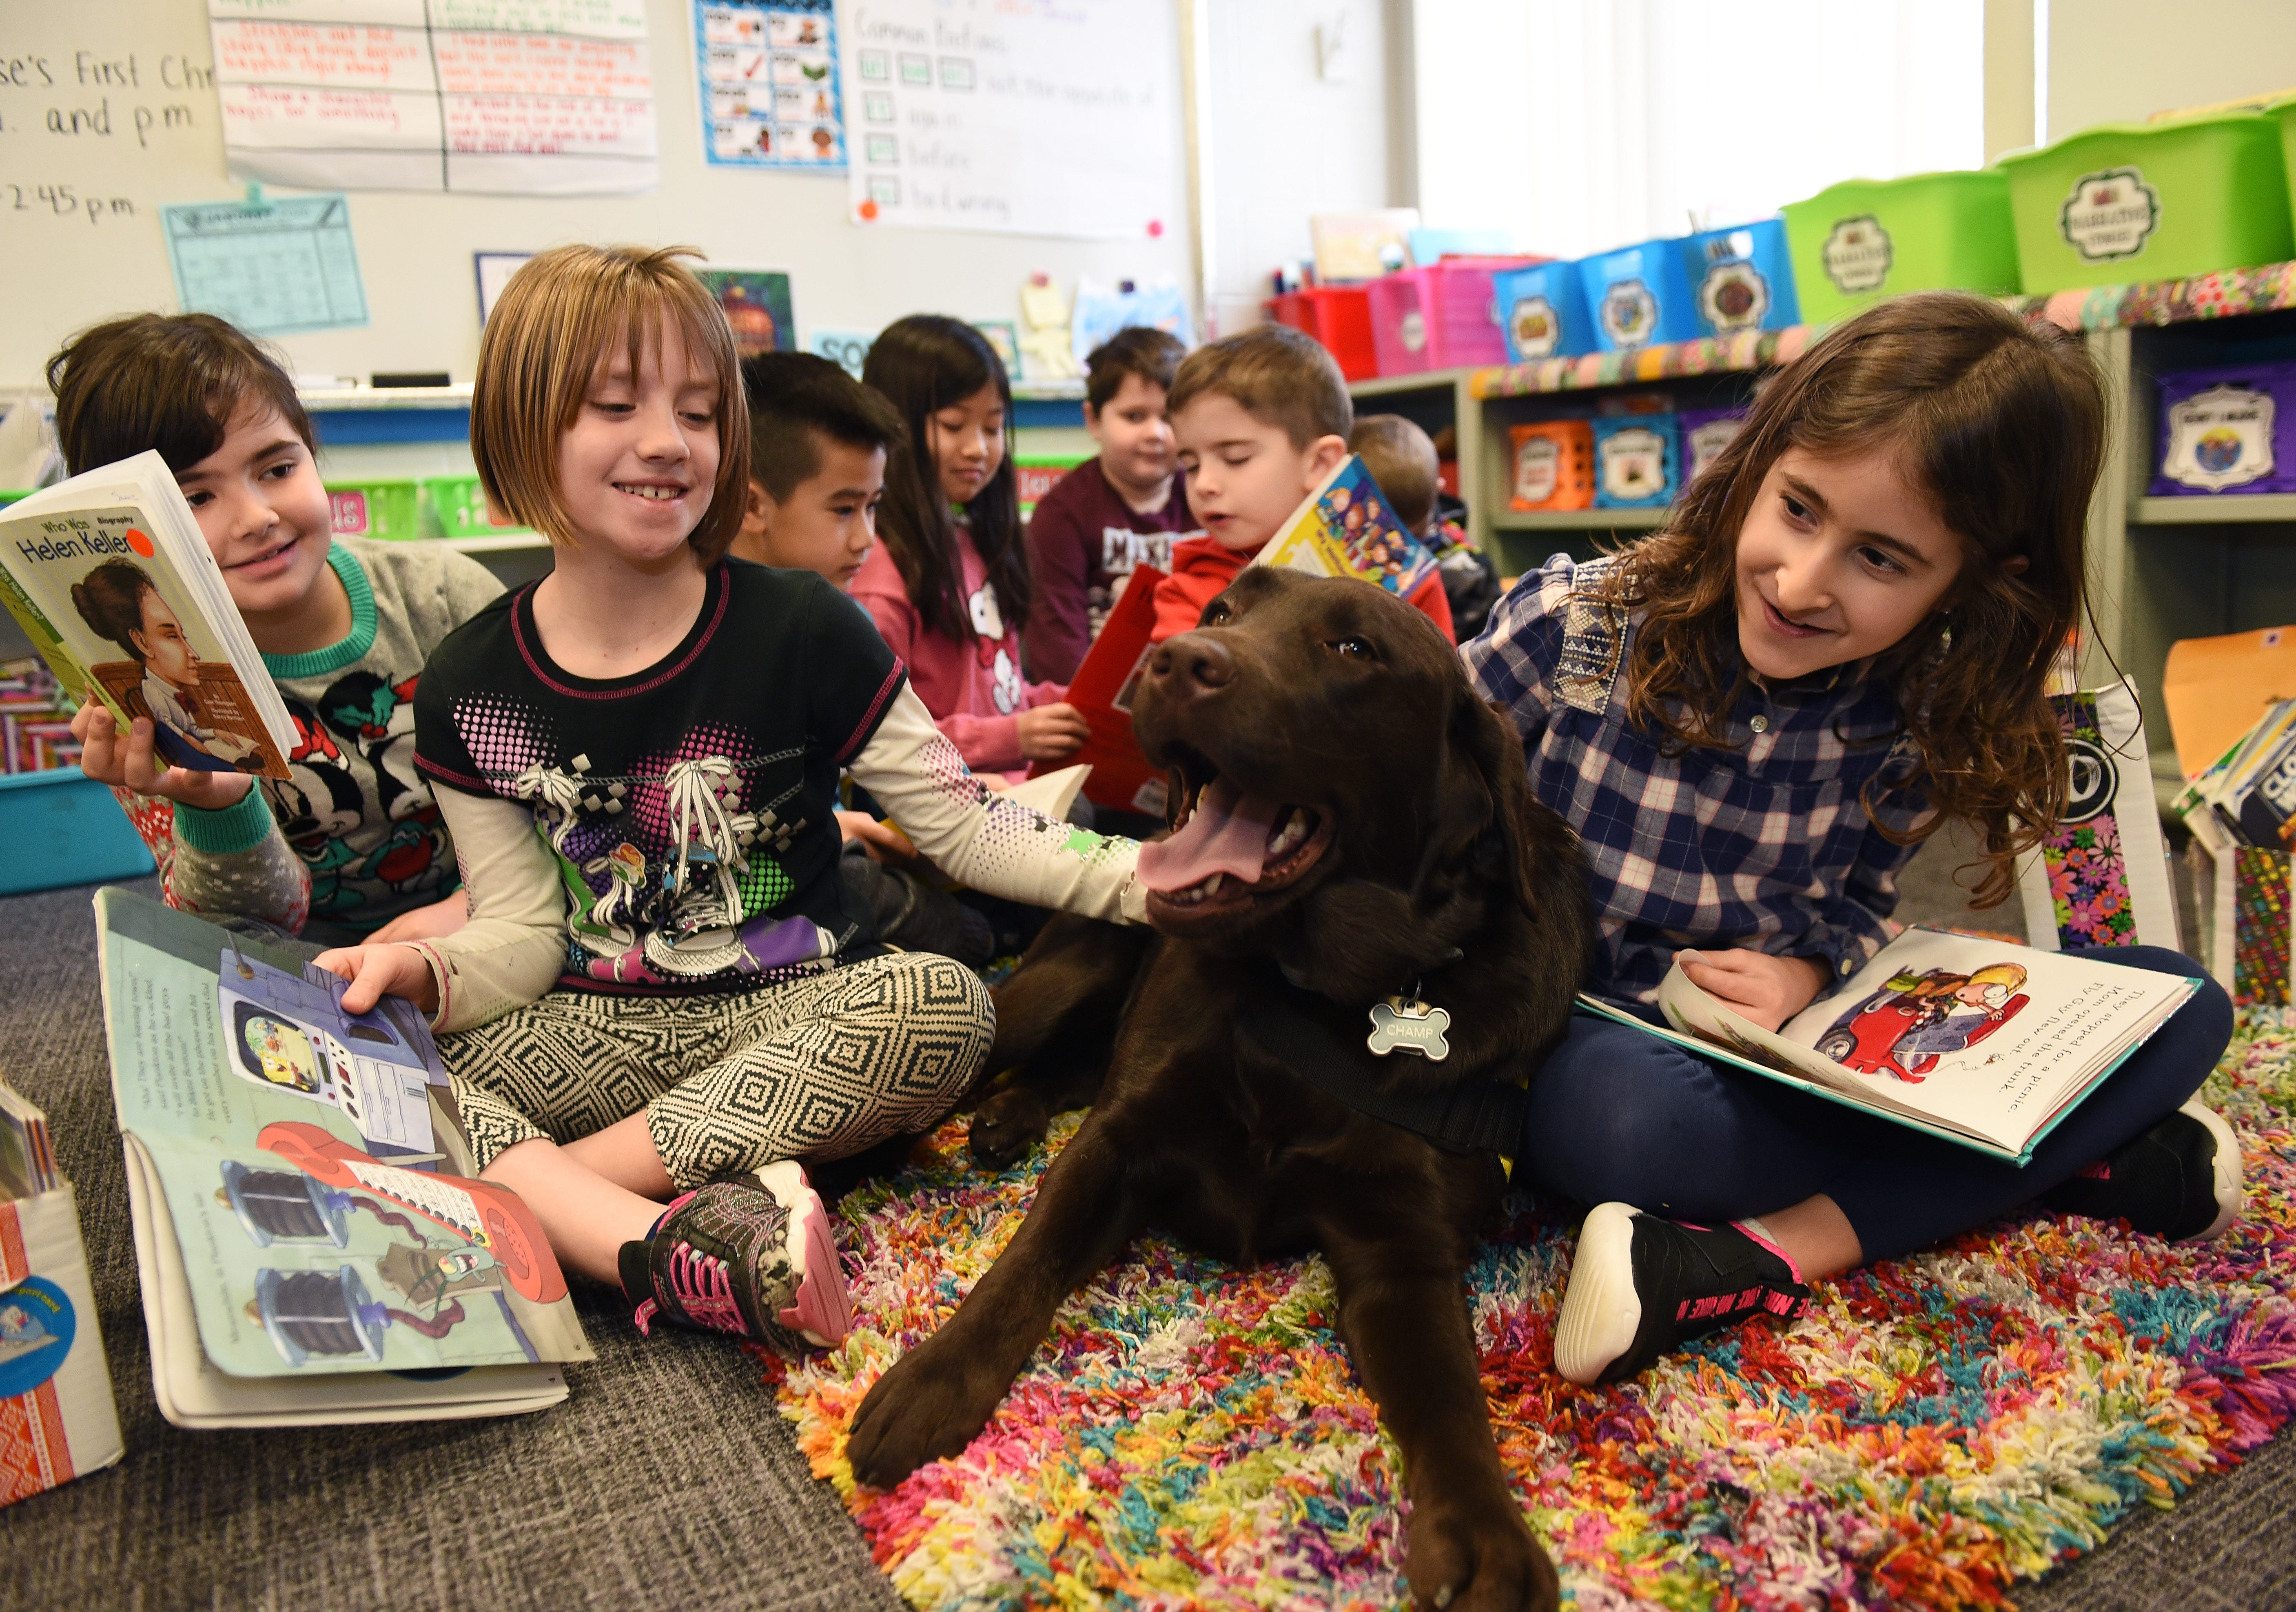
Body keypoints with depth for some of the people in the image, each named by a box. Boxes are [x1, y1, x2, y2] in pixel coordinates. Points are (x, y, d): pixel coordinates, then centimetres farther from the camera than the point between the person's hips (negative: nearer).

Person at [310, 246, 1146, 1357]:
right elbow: (526, 932, 2)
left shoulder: (799, 630, -7)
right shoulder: (473, 687, 0)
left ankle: (541, 1183, -22)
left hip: (792, 1015, -1)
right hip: (597, 1037, 2)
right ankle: (662, 1255, -37)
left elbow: (961, 823, -6)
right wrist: (427, 975, -21)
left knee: (943, 1005, -31)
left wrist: (1133, 874, -21)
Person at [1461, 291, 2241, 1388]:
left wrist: (1805, 974, -16)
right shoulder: (1570, 624, -15)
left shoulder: (1913, 723, -5)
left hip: (1777, 1052, 5)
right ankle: (2061, 1158, -18)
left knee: (2179, 1007, -7)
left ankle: (1770, 1258, -25)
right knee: (1626, 1116, -42)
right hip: (1581, 1038, -4)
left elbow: (1854, 907, 7)